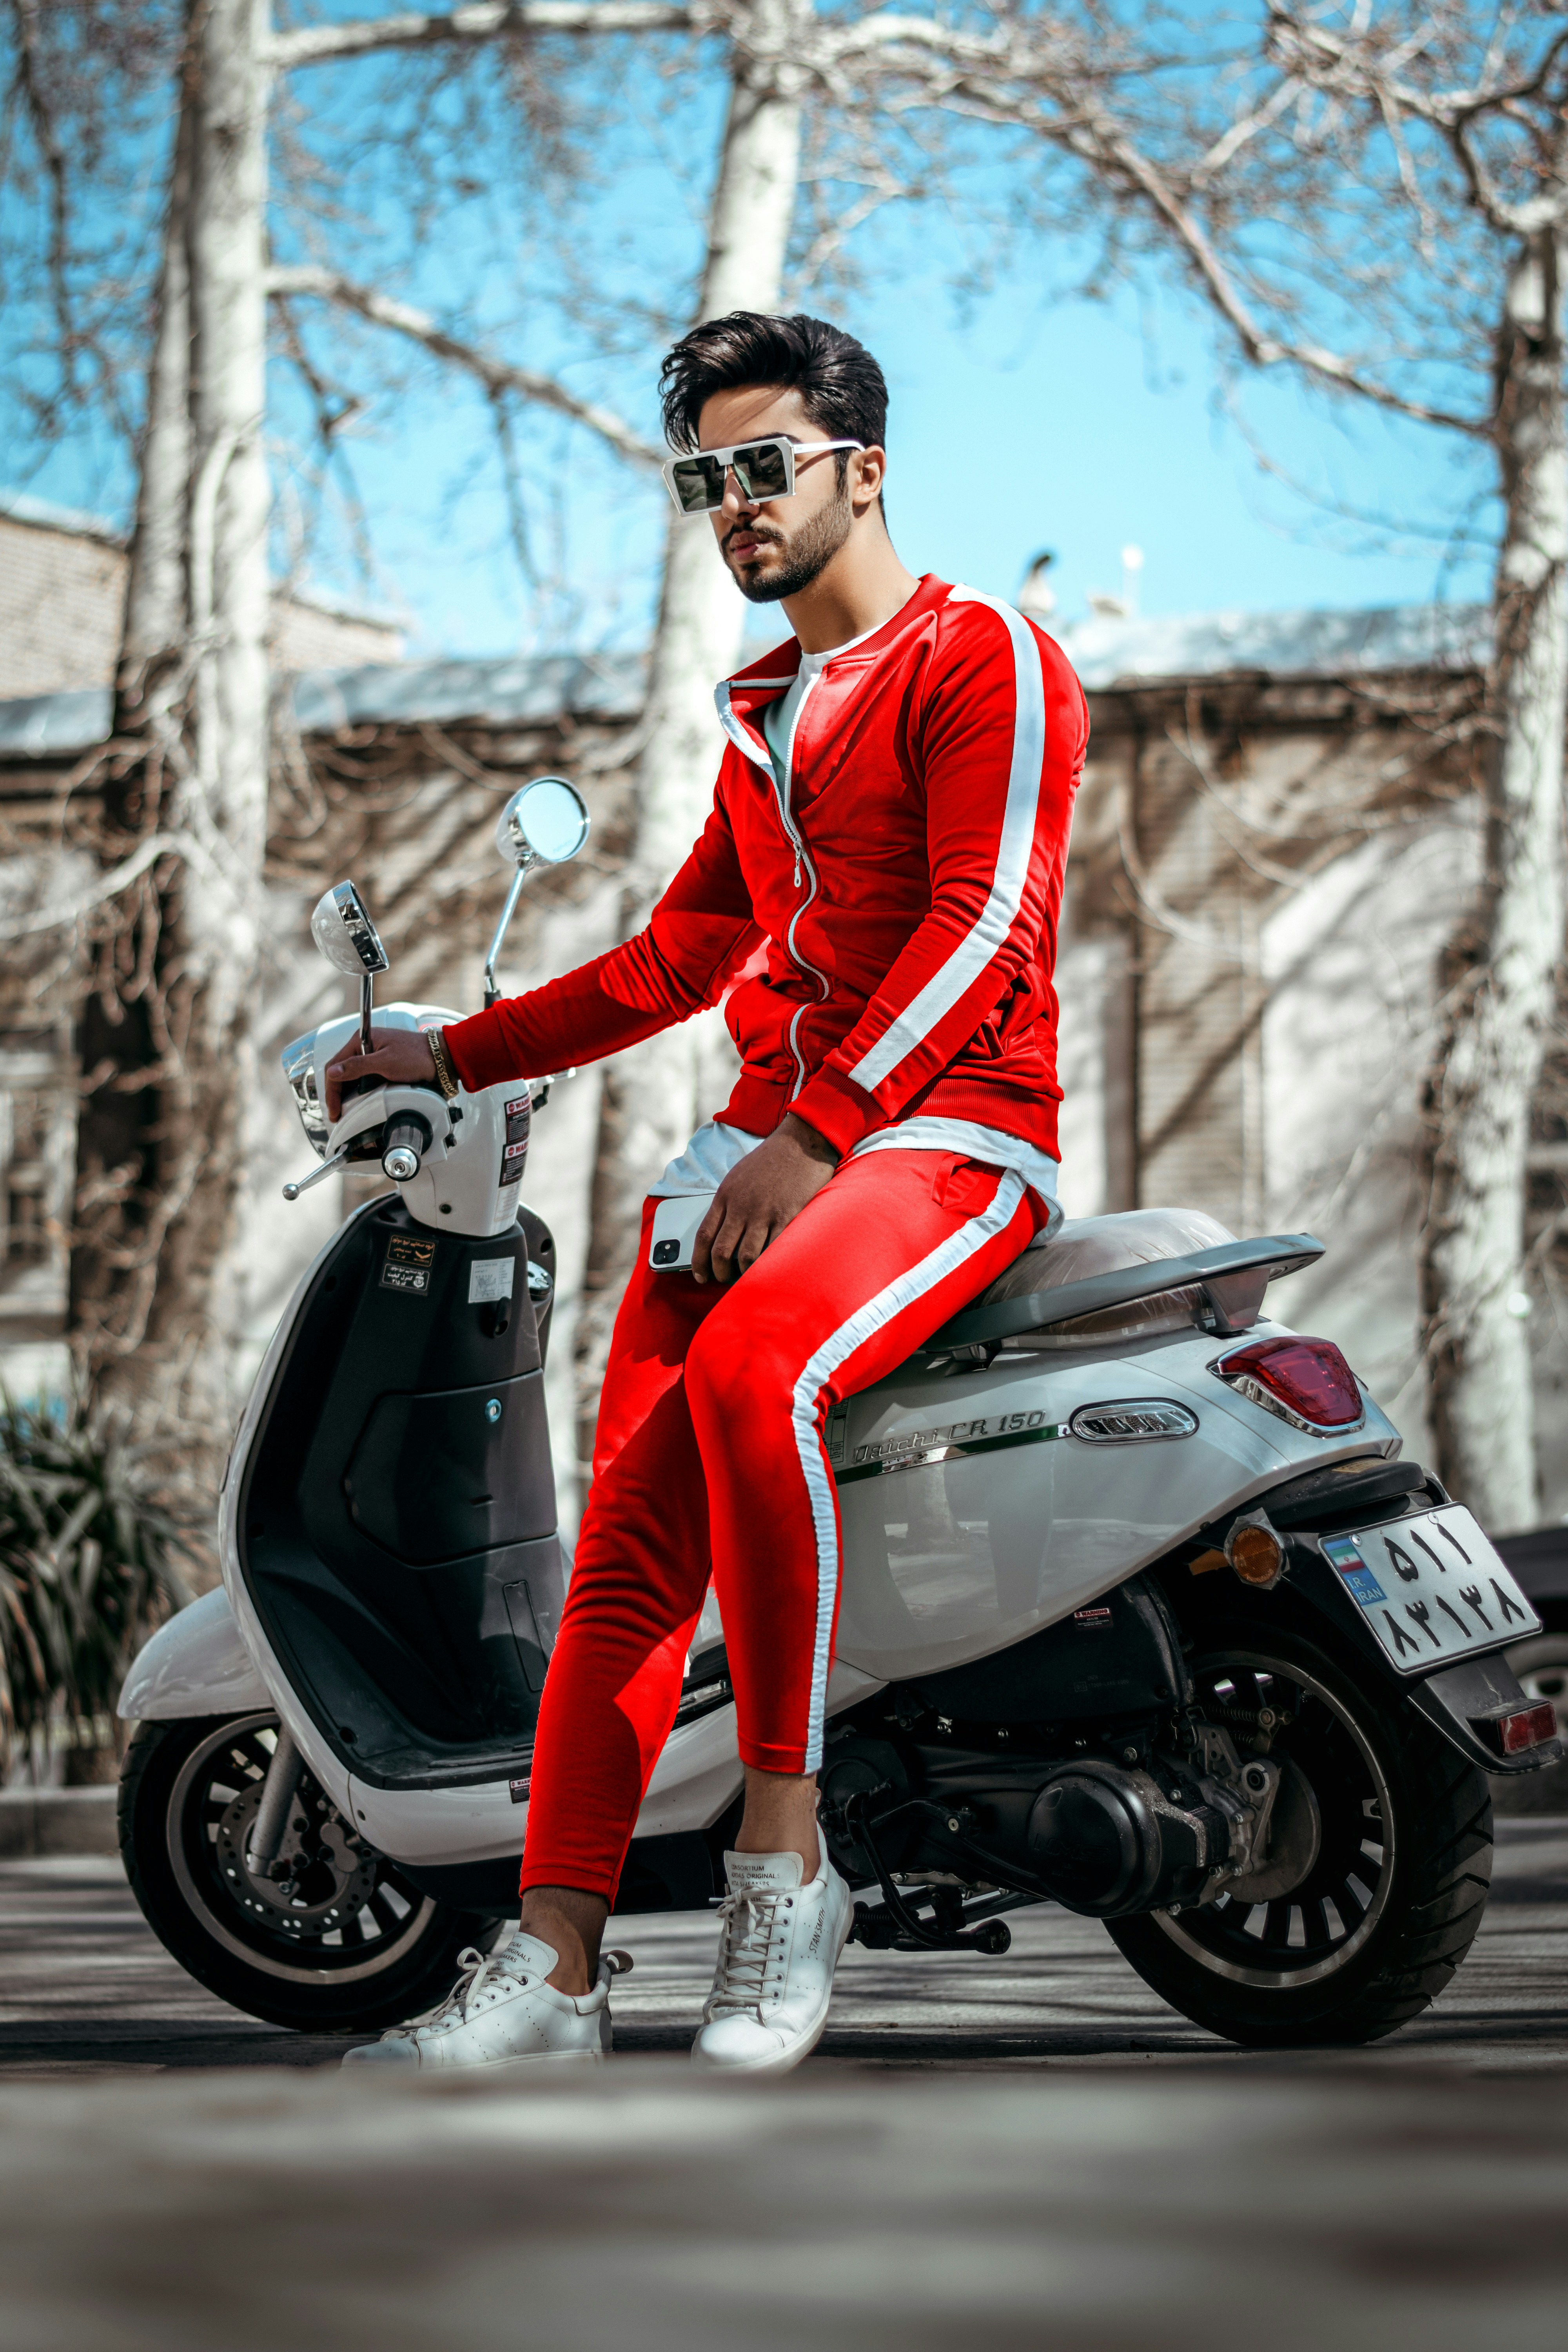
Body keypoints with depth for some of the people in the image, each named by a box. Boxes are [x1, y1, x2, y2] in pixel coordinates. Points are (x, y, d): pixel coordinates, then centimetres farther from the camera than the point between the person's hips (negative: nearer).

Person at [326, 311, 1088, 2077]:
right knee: (629, 1534, -10)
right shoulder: (765, 710, 26)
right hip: (767, 1135, 7)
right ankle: (554, 1964, -13)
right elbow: (683, 953, 33)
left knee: (753, 1371, -36)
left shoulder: (984, 658, 0)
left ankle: (783, 1850, -28)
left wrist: (819, 1137, -22)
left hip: (947, 1131, -7)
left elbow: (984, 924, -13)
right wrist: (456, 1055, 27)